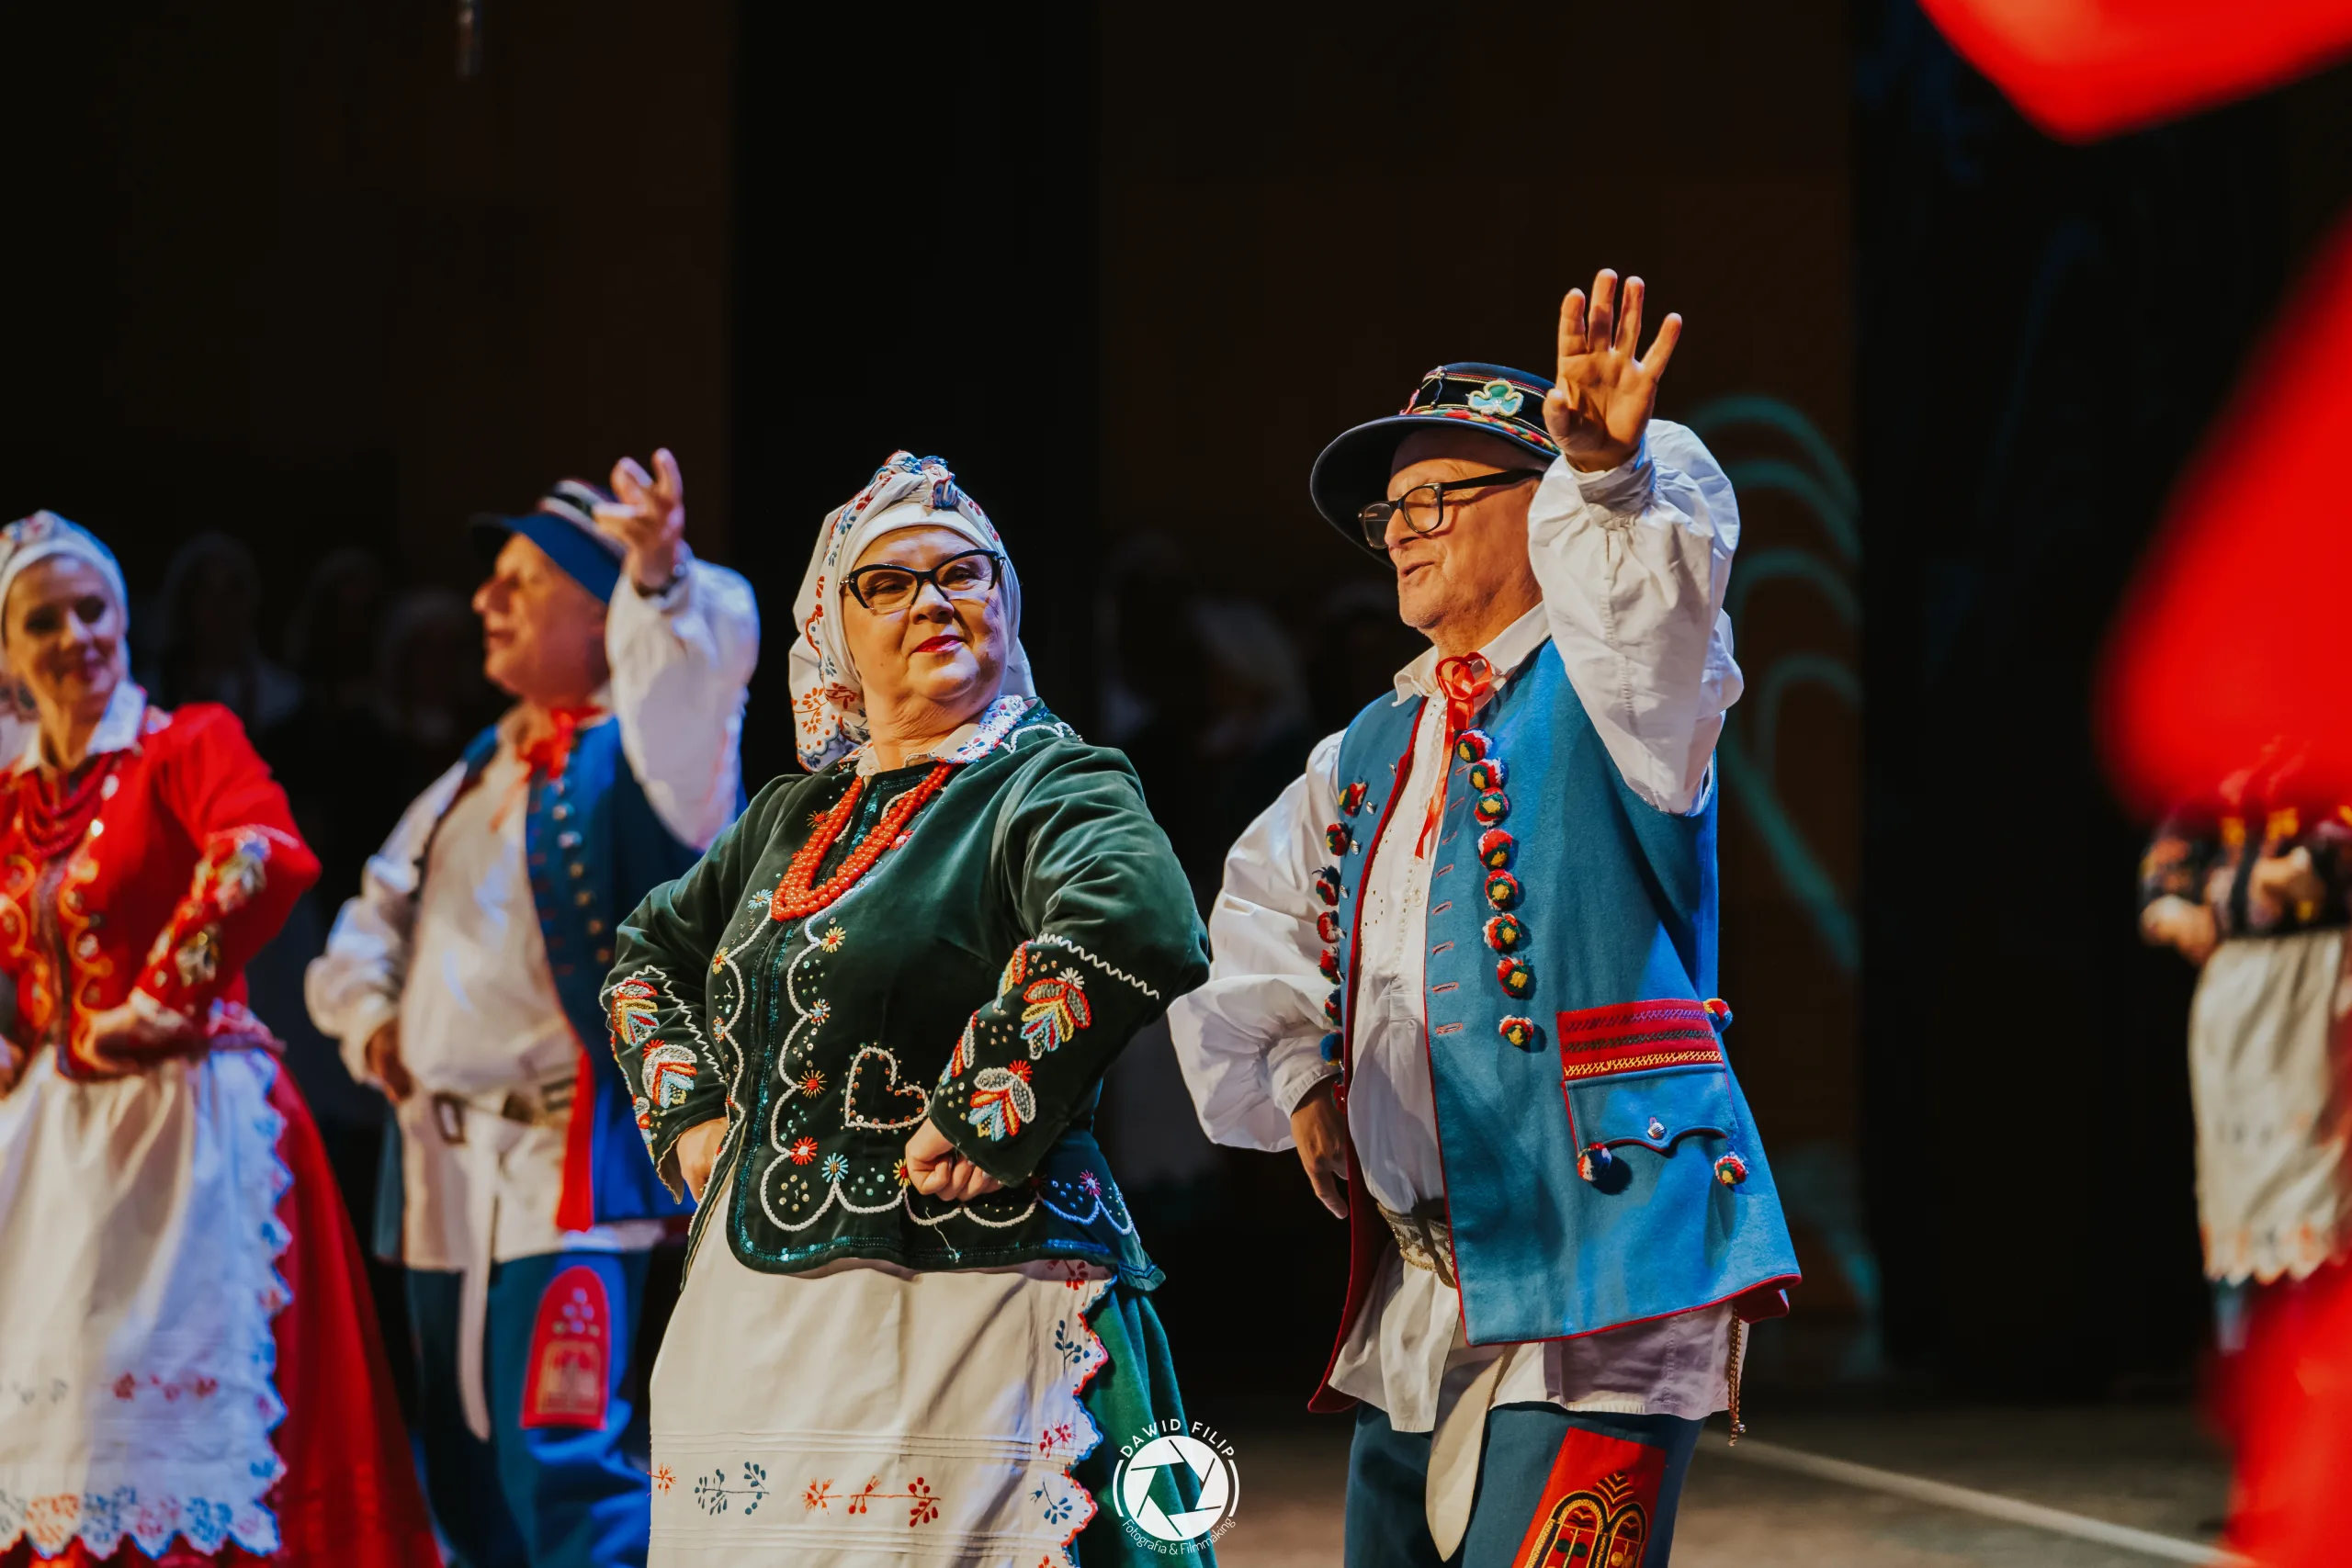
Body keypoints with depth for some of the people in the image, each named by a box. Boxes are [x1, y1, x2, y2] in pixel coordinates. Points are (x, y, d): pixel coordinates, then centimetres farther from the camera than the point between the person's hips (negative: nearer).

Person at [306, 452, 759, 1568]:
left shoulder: (641, 756, -7)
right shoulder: (483, 773, 19)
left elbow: (693, 669, -30)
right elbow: (377, 914, 27)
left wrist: (659, 574, -50)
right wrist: (369, 1013, 8)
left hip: (568, 1172, -9)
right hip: (444, 1177, 9)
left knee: (563, 1476, -17)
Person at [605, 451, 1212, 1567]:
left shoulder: (1047, 786, -5)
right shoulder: (798, 817, 18)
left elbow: (1137, 931, -27)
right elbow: (648, 953, 32)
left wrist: (982, 1119, -23)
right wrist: (687, 1113, 16)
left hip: (957, 1300, -7)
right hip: (752, 1307, 7)